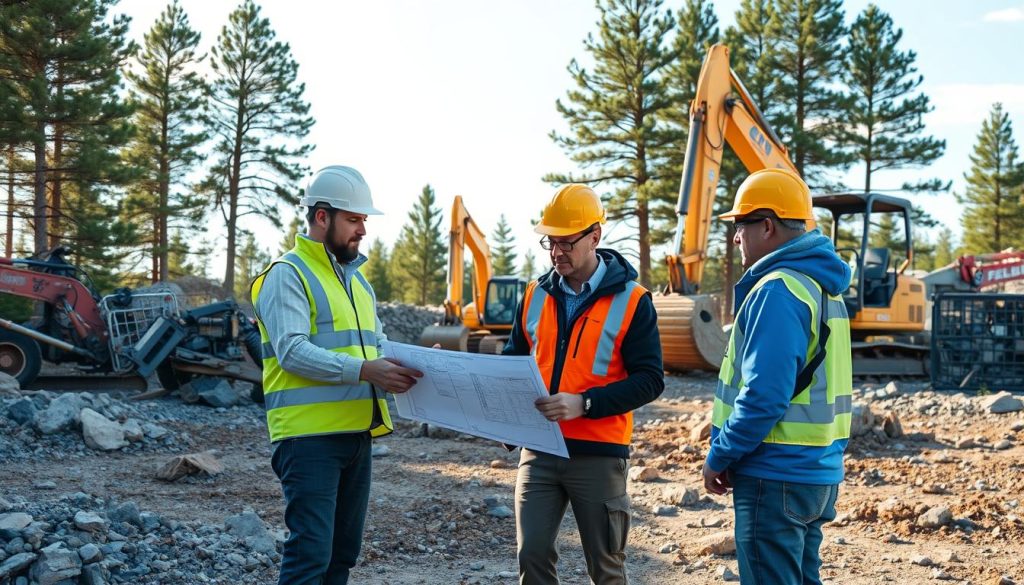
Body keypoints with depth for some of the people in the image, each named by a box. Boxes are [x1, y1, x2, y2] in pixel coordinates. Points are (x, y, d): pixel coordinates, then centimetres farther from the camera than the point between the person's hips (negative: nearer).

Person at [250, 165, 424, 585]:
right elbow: (292, 351, -19)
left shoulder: (355, 277, 19)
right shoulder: (288, 274, -7)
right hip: (310, 437, -8)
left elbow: (377, 344, 22)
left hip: (356, 434, 9)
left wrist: (404, 367, -1)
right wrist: (363, 370, -28)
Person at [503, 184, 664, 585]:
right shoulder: (535, 295, 7)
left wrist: (585, 403, -22)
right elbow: (514, 359, 17)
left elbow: (649, 379, -10)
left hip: (598, 453, -3)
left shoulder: (631, 300, -6)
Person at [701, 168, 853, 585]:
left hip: (776, 476, -10)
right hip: (817, 472, 10)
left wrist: (719, 458, -11)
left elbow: (763, 396, -24)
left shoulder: (777, 291, -18)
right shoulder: (820, 286, 13)